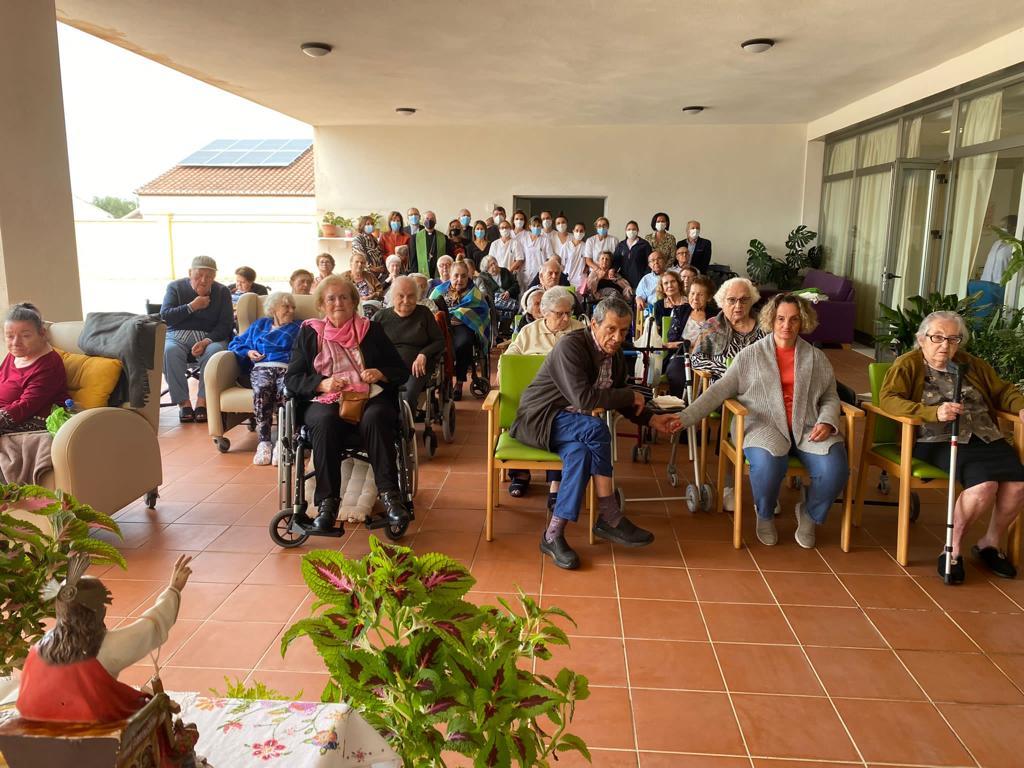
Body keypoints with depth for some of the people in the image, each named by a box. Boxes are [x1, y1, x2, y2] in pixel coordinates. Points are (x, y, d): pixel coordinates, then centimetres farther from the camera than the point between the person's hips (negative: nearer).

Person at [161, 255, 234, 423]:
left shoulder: (222, 292, 6)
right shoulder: (175, 287, 6)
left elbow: (226, 324, -2)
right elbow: (164, 316, -4)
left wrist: (206, 341, -19)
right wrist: (192, 306, -13)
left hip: (210, 337, 0)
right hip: (178, 335, 1)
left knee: (215, 352, -35)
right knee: (169, 351, -34)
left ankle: (202, 402, -29)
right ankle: (184, 403, -29)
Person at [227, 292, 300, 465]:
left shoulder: (298, 328, 27)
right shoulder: (259, 325, 33)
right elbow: (235, 343, 29)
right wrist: (248, 352, 9)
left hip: (287, 368, -1)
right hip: (261, 368, 1)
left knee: (285, 392, -38)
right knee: (261, 390, -36)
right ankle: (263, 442, -36)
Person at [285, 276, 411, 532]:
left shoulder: (372, 330, 16)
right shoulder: (309, 333, 16)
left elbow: (402, 371, 15)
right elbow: (291, 378, 9)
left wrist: (381, 374, -8)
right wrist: (322, 384, -10)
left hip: (370, 396, 0)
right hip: (325, 400, 0)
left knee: (375, 418, -34)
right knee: (325, 422, -34)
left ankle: (389, 494, -32)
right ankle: (327, 501, -29)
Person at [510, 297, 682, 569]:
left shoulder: (615, 357, 7)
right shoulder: (570, 345, -19)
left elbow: (622, 403, 19)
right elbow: (582, 397, -30)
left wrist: (653, 420, 3)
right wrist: (631, 396, -20)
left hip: (572, 425, 7)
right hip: (537, 419, -7)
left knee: (581, 452, -30)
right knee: (596, 428, -33)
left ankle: (554, 535, -25)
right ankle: (610, 518, -25)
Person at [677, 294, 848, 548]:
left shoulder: (817, 358, 14)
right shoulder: (750, 355, 8)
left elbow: (830, 397, 16)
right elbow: (720, 390, 2)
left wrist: (827, 422, -8)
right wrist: (685, 418, -9)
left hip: (808, 427, 2)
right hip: (765, 425, -2)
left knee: (834, 468, -26)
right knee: (767, 465, -35)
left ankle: (809, 513, 10)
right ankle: (765, 516, 2)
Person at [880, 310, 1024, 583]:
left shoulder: (972, 364, 22)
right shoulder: (908, 364, 4)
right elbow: (888, 398, -11)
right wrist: (934, 413, -23)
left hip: (987, 438, 6)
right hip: (938, 441, -6)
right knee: (983, 485, -30)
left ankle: (990, 543, 7)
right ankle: (953, 548, -8)